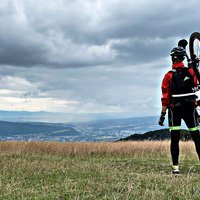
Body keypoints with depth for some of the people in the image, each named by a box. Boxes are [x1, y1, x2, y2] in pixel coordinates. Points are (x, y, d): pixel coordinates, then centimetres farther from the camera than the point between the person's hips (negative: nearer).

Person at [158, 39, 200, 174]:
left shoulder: (169, 76, -7)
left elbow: (165, 97, -8)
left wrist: (162, 114, -2)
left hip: (175, 109, -1)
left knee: (175, 139, 2)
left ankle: (175, 167, 0)